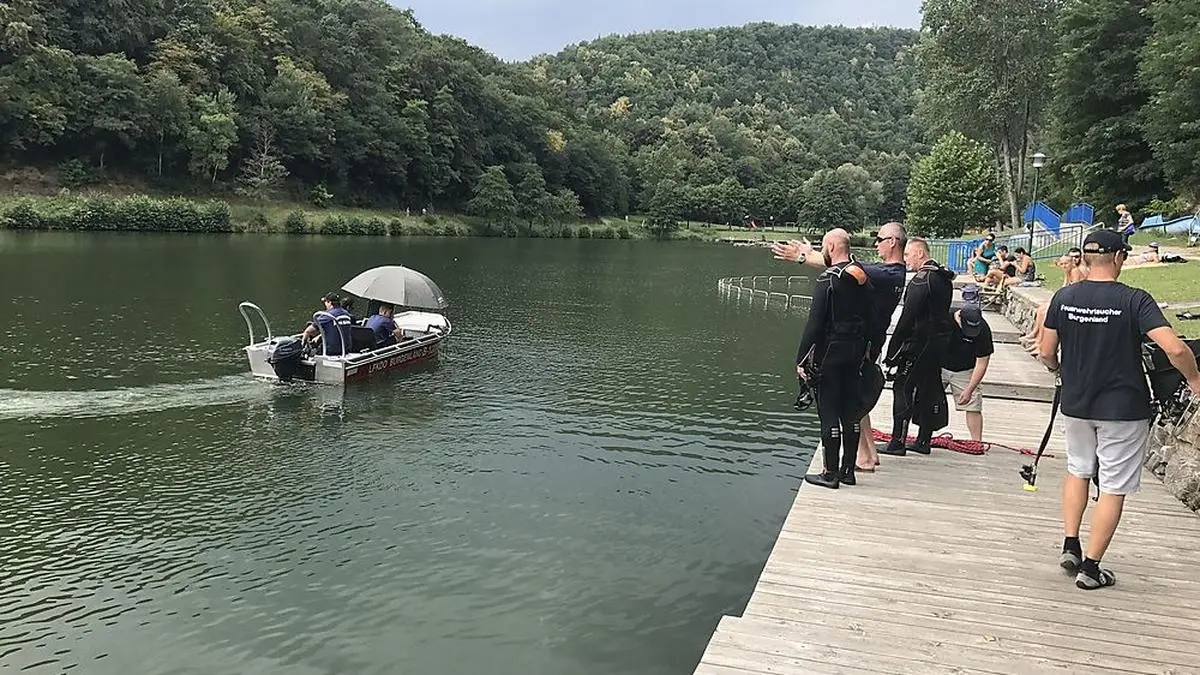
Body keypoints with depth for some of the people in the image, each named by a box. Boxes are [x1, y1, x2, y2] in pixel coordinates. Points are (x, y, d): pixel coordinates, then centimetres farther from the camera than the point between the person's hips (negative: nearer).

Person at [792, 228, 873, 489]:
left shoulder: (827, 279, -15)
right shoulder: (863, 277, 7)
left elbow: (815, 323, -17)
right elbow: (868, 319, 12)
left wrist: (801, 359, -13)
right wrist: (863, 349, 18)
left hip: (830, 353, -7)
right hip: (855, 352, 7)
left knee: (829, 413, -1)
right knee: (851, 411, 12)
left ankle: (831, 473, 4)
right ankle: (848, 470, 20)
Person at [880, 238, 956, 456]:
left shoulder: (921, 280, -17)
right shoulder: (944, 278, 12)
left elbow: (908, 317, -20)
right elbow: (942, 311, 15)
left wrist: (893, 349, -17)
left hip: (919, 341, -9)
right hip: (939, 339, 9)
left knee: (903, 388, -3)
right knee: (930, 388, 13)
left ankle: (897, 442, -2)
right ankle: (924, 440, 20)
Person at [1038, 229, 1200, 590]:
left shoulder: (1064, 297, -4)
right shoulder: (1135, 300, -14)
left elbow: (1046, 353, 2)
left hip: (1075, 404, 4)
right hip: (1123, 409, -4)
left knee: (1078, 470, 25)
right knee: (1114, 488, 7)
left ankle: (1070, 545, 21)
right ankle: (1090, 567, 10)